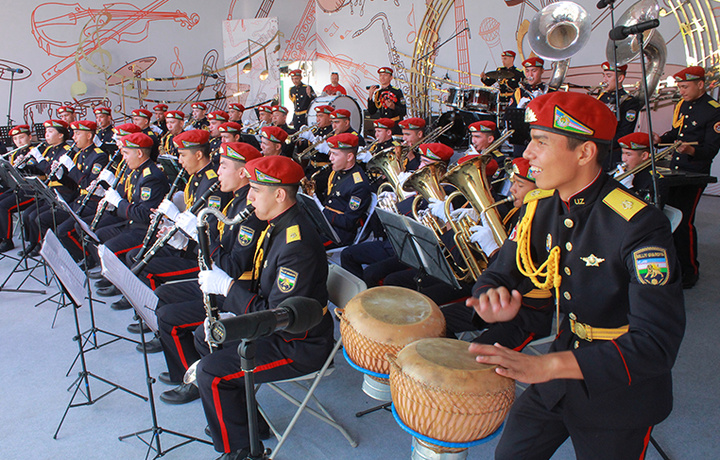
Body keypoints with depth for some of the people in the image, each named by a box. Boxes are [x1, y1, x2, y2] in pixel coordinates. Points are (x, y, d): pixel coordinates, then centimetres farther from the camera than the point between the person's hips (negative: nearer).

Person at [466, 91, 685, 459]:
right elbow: (500, 274, 0)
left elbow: (657, 343, -33)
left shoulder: (640, 226, -27)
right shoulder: (539, 207, -6)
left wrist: (547, 365, -41)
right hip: (561, 374, 6)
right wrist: (492, 299, -26)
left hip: (620, 391, -5)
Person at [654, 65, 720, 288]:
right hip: (674, 169, 7)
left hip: (695, 173, -7)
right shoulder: (681, 105, 10)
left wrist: (691, 150, -36)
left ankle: (689, 270, 6)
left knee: (684, 221, -8)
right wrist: (660, 138, 4)